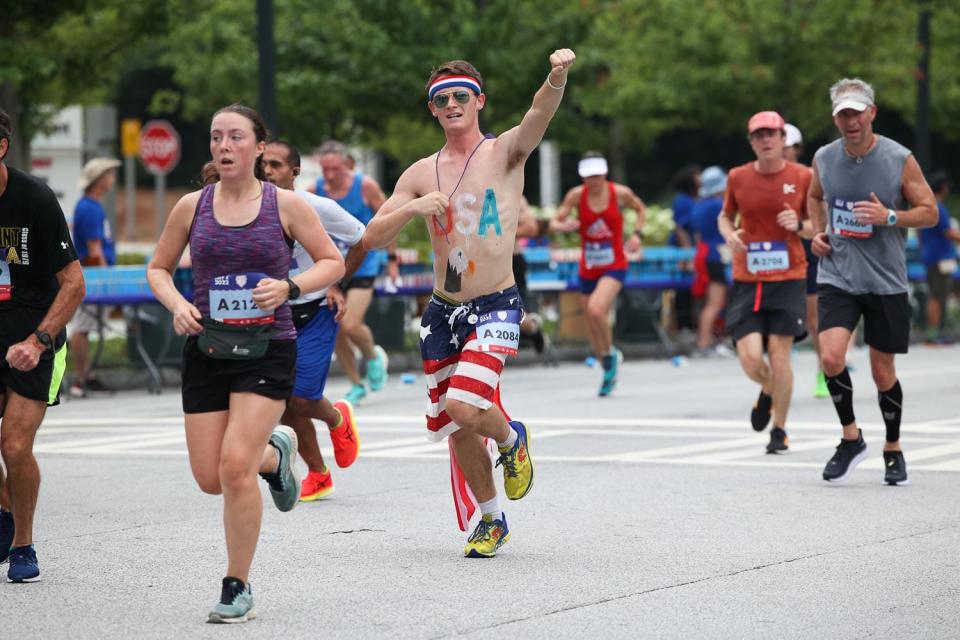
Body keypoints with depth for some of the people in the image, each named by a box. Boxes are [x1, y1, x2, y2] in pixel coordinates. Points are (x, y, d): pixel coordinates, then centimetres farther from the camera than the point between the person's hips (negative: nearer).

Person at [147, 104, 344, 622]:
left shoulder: (286, 205, -3)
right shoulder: (192, 206, 3)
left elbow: (333, 261, 5)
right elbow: (158, 269, 13)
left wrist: (289, 287, -13)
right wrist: (177, 306, -7)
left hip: (267, 350, -3)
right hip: (207, 349, 3)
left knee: (235, 466, -17)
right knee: (210, 478, 4)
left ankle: (237, 589, -1)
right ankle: (274, 452, 40)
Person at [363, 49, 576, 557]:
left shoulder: (505, 153, -4)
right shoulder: (421, 174, 7)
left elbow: (540, 113, -26)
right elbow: (371, 238, 4)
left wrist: (557, 78, -47)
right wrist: (413, 208, -14)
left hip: (496, 308, -5)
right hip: (443, 310, 5)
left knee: (463, 408, -21)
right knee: (454, 427, 10)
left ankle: (511, 439, 13)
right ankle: (491, 520, 29)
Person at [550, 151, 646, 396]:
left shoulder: (620, 193, -7)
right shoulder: (576, 195, -6)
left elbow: (641, 209, 13)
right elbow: (554, 222, -5)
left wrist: (637, 233, -2)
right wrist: (563, 226, -28)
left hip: (614, 266, -3)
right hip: (587, 268, 3)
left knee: (596, 309, -28)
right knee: (593, 326, 9)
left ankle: (611, 354, -4)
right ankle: (609, 371, 31)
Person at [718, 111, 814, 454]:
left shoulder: (803, 177, 0)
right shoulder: (738, 178, 3)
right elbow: (725, 215, 19)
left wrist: (799, 225, -13)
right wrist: (729, 234, -3)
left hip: (788, 278, -1)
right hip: (747, 281, 1)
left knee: (779, 354, -5)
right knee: (750, 358, -9)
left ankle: (780, 430, 13)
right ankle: (767, 392, 28)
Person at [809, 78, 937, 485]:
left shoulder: (900, 160, -9)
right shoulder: (824, 158, 1)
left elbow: (930, 211, -3)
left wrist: (889, 217, -20)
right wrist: (818, 232, 5)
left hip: (886, 282, -2)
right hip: (837, 276, 2)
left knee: (883, 372, 6)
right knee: (831, 356, -18)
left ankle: (893, 451, 28)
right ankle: (851, 439, 2)